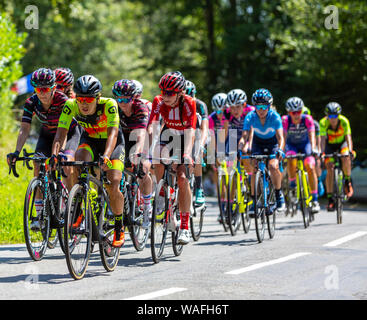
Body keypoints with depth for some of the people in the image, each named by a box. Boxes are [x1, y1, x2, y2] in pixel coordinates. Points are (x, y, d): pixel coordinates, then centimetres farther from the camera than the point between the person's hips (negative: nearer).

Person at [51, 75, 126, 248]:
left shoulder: (109, 104, -33)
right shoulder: (71, 106, -26)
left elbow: (112, 133, -42)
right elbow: (60, 133, -31)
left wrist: (106, 157, -59)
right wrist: (54, 155, -49)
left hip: (113, 143, -2)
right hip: (89, 140, 2)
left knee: (113, 187, -17)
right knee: (80, 159, -33)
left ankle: (119, 228, 8)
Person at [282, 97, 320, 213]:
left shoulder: (307, 119, -25)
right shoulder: (285, 120, -26)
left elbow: (312, 135, -34)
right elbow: (283, 137, -31)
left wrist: (313, 148, -51)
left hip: (305, 144, 0)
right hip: (291, 144, 0)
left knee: (310, 167, -20)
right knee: (291, 159, -34)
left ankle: (315, 200, -15)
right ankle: (292, 185, -9)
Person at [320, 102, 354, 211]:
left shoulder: (344, 121, -27)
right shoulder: (323, 123, -27)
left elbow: (348, 137, -33)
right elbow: (323, 139, -34)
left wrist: (350, 150, -48)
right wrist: (321, 152, -49)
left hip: (342, 143, 0)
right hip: (330, 145, 0)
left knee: (346, 158, -32)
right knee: (330, 169, -17)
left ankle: (347, 181, -4)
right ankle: (330, 199, -9)